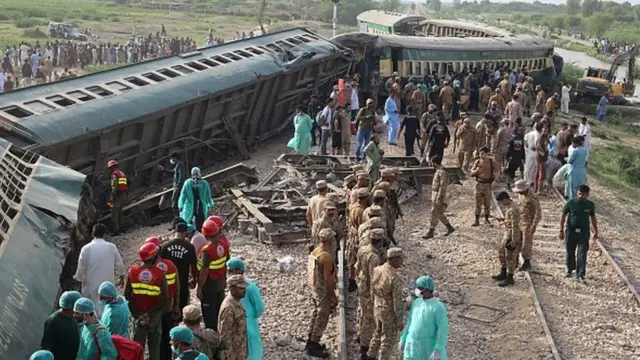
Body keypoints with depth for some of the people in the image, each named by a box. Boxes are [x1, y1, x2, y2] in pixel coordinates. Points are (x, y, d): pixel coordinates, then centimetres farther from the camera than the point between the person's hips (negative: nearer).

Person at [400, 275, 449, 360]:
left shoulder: (438, 307, -16)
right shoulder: (416, 302, 3)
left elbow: (443, 329, -18)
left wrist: (438, 350, -23)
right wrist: (403, 339, 13)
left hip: (430, 345, -5)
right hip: (413, 345, 5)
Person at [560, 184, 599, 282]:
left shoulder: (590, 205, 1)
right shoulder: (570, 203, -6)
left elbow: (593, 218, 13)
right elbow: (563, 216, -1)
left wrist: (596, 231, 16)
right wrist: (561, 230, -5)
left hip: (584, 232, 0)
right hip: (571, 230, 0)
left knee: (582, 254, -6)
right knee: (570, 252, 10)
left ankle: (580, 274, -1)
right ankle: (570, 269, 32)